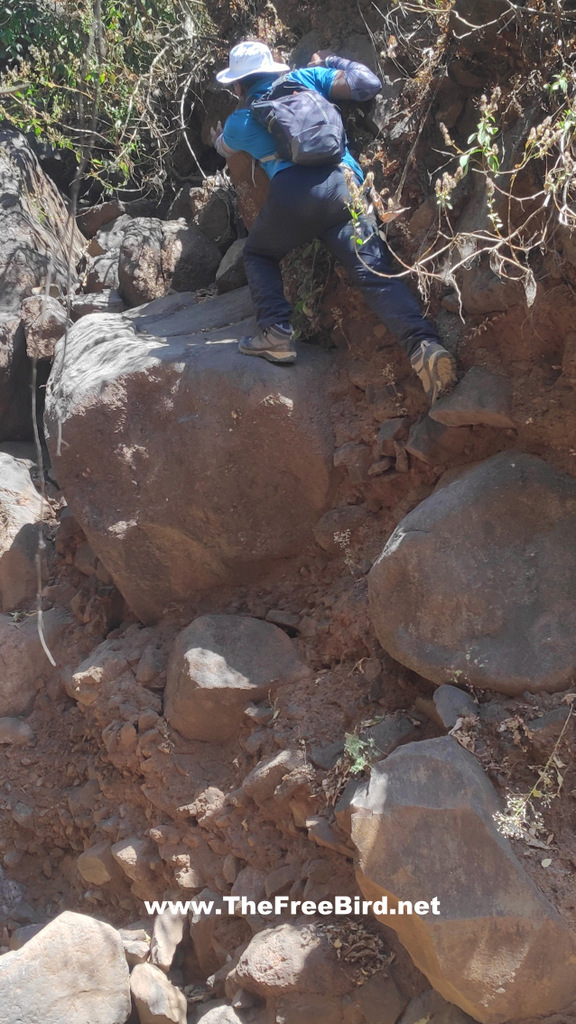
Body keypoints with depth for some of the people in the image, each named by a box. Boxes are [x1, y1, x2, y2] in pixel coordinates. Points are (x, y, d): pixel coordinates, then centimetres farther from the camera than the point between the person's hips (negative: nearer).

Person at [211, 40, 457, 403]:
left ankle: (277, 334, 5)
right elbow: (368, 84, 20)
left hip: (294, 193, -1)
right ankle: (424, 344, -30)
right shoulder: (306, 78, 24)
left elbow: (225, 149, 48)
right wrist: (331, 61, 38)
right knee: (374, 271, -8)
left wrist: (218, 139, 73)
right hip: (346, 185, 2)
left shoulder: (240, 121, 24)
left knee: (259, 254, 25)